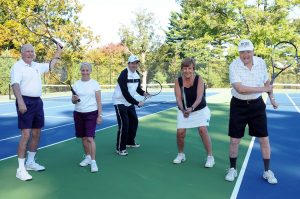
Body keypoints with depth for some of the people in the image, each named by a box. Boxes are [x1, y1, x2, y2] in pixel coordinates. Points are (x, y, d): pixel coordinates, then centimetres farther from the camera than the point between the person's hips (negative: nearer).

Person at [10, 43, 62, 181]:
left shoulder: (37, 66, 15)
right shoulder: (17, 67, -8)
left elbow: (50, 65, 33)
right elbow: (15, 84, -21)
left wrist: (58, 52, 33)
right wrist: (20, 102, -34)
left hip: (37, 101, 8)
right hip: (25, 102, -8)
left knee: (36, 133, 13)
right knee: (26, 134, -12)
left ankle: (30, 162, 28)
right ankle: (21, 169, -5)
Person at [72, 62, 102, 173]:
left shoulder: (95, 84, -3)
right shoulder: (76, 84, 6)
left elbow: (99, 101, -3)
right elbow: (73, 101, 9)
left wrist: (100, 115, -8)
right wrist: (74, 99, -15)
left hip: (91, 114, -4)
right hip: (78, 114, 4)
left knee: (90, 138, -10)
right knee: (83, 137, 10)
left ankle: (93, 161, -4)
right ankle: (87, 157, 27)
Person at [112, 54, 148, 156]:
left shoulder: (137, 74, 3)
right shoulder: (124, 74, -22)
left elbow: (137, 87, 14)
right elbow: (125, 93, -27)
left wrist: (143, 92, -8)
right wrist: (137, 103, -25)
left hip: (130, 102, 8)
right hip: (120, 102, -8)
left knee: (134, 121, 14)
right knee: (124, 124, -11)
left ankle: (130, 142, 33)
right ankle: (120, 148, 0)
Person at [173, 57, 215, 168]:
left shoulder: (199, 79, -18)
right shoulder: (178, 81, -12)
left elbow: (199, 98, -26)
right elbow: (178, 98, -18)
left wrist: (191, 108, -43)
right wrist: (183, 109, -37)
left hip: (200, 109, -2)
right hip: (183, 110, 2)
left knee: (203, 130, -16)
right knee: (180, 132, -6)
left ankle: (210, 157, -1)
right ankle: (181, 154, 20)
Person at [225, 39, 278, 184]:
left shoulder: (261, 62, -2)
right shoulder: (234, 66, -15)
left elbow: (267, 82, 15)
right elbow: (240, 89, -25)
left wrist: (272, 98, 16)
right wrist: (263, 89, -20)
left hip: (257, 105, 3)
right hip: (239, 106, -3)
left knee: (264, 139, 6)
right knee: (234, 140, 4)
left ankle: (267, 171, 23)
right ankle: (232, 169, 25)